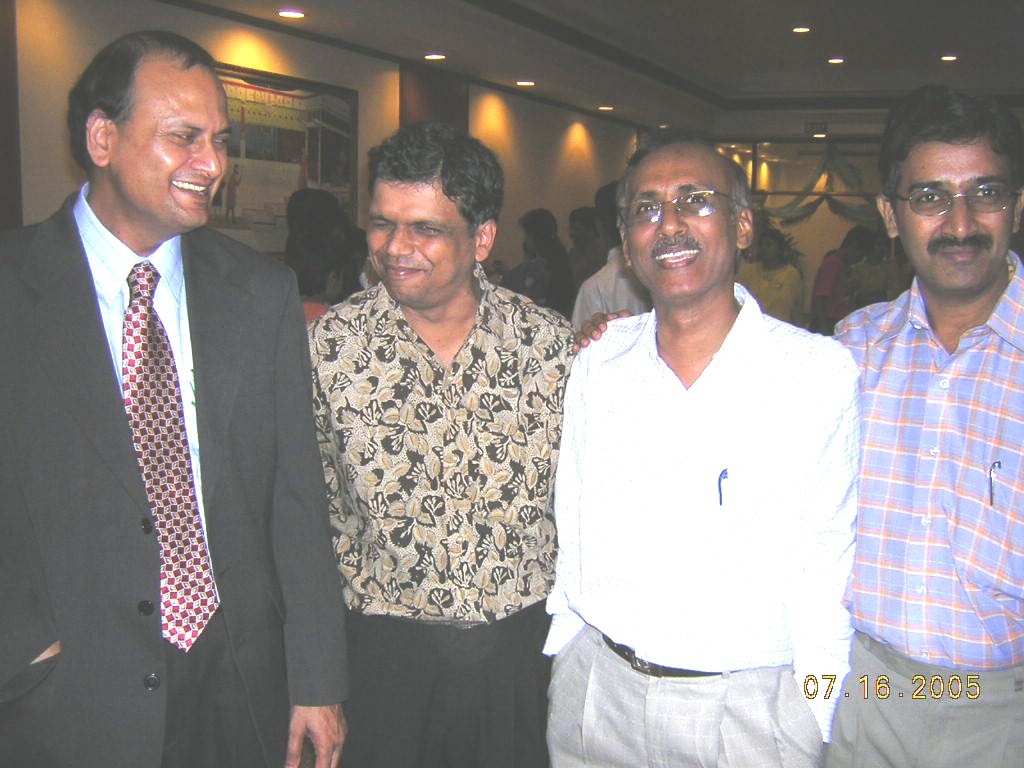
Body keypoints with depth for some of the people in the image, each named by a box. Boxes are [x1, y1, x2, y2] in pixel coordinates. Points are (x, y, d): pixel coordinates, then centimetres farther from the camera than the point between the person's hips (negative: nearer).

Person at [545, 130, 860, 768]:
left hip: (751, 708, -3)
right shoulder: (598, 364, 1)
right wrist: (568, 651, 10)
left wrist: (816, 713, -6)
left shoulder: (823, 371, -10)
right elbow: (572, 533, 9)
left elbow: (829, 568, -6)